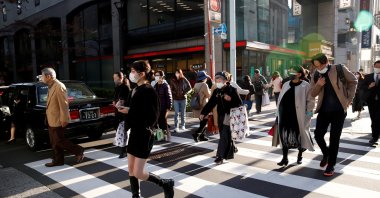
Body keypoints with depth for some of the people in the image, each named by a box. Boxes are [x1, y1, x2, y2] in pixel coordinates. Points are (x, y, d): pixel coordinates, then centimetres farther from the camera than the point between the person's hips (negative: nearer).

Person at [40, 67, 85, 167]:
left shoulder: (59, 86, -19)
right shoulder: (51, 86, 11)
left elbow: (64, 104, -21)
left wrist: (63, 119, -21)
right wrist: (48, 117, 19)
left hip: (58, 120, -10)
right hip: (51, 120, 10)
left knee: (59, 141, -3)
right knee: (54, 142, 14)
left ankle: (79, 151, 10)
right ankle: (58, 160, 24)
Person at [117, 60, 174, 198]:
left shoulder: (149, 91, -16)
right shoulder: (135, 90, 10)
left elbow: (153, 116, -20)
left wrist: (129, 111, -18)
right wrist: (125, 109, -2)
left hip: (144, 135, -9)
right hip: (134, 133, 9)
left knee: (138, 173, -2)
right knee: (131, 170, 13)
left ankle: (166, 184, 19)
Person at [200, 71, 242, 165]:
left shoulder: (232, 90, -8)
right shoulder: (216, 91, 6)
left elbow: (239, 103, -8)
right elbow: (211, 103, 4)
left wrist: (231, 99, -24)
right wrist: (203, 113, -5)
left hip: (230, 116, -5)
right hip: (221, 116, 5)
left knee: (224, 136, -8)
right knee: (225, 136, 13)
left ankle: (220, 156, -3)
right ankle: (229, 153, 31)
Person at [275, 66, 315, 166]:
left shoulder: (305, 85, -5)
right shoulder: (286, 84, 11)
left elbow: (310, 100, -5)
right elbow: (280, 99, 15)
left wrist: (309, 113, -10)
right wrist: (278, 113, 12)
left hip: (298, 116, -4)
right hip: (285, 114, 4)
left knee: (299, 135, 9)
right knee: (284, 136, 3)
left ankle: (300, 156, 30)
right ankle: (285, 158, 11)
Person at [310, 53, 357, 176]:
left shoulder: (340, 69, -7)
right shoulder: (316, 75, 3)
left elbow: (353, 81, 6)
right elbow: (312, 94, 4)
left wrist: (349, 99, 1)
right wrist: (318, 85, -16)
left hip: (339, 110, -3)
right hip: (323, 110, 3)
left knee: (334, 138, 1)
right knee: (318, 135, 0)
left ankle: (331, 165, 15)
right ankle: (326, 154, 30)